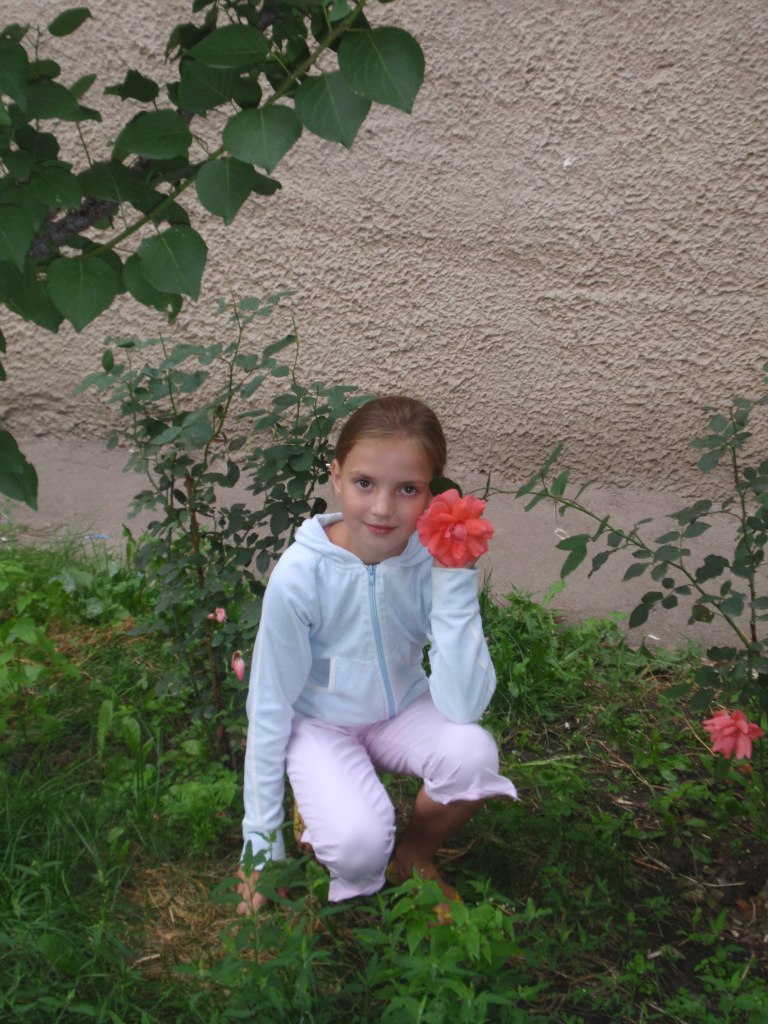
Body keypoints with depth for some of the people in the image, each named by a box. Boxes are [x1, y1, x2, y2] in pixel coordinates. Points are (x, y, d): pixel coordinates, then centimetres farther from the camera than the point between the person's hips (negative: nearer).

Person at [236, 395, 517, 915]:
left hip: (404, 712, 3)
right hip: (321, 724, -2)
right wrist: (262, 842, -8)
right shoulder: (301, 574, -26)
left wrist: (453, 577, -35)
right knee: (359, 842, -29)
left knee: (473, 752, -28)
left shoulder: (434, 558, -21)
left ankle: (414, 856, 3)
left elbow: (463, 706, -29)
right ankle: (357, 881, 10)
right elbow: (270, 707, -14)